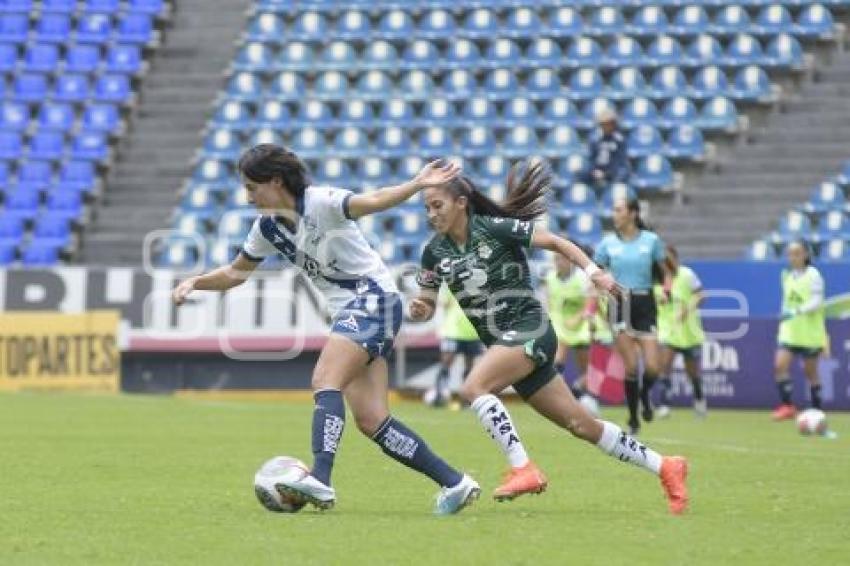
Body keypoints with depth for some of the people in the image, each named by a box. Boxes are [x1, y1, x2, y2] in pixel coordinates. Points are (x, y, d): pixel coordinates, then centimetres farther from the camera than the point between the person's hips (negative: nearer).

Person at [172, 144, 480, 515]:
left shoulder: (320, 203, -14)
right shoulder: (268, 227, 9)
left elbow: (372, 202, -29)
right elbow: (237, 272, 23)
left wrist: (417, 184, -45)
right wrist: (194, 283, 8)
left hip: (373, 299, -8)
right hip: (346, 313, 8)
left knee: (324, 381, -25)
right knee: (370, 421, -1)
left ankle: (319, 481, -37)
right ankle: (455, 484, 4)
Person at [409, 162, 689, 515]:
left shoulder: (495, 228, -13)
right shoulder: (435, 251, 3)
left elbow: (555, 242, -10)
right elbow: (426, 307, 10)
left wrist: (593, 271, -22)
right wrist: (418, 310, -14)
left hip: (529, 330, -6)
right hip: (500, 341, 6)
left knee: (473, 387, -28)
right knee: (582, 426, 7)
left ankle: (523, 469, -23)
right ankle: (664, 467, 18)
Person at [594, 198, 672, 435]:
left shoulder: (651, 240, 1)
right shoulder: (608, 243, 2)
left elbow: (666, 272, 12)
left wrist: (666, 289, -8)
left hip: (645, 304, 0)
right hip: (619, 305, 0)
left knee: (652, 367, -9)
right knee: (631, 366, -7)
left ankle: (644, 394, 26)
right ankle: (633, 419, 8)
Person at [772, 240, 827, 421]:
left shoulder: (813, 275, -11)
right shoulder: (787, 275, 8)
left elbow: (816, 301, -20)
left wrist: (797, 311, -33)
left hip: (809, 332, -5)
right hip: (789, 330, 5)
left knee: (810, 371, 5)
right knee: (780, 365, -13)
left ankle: (817, 411, 17)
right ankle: (787, 406, -9)